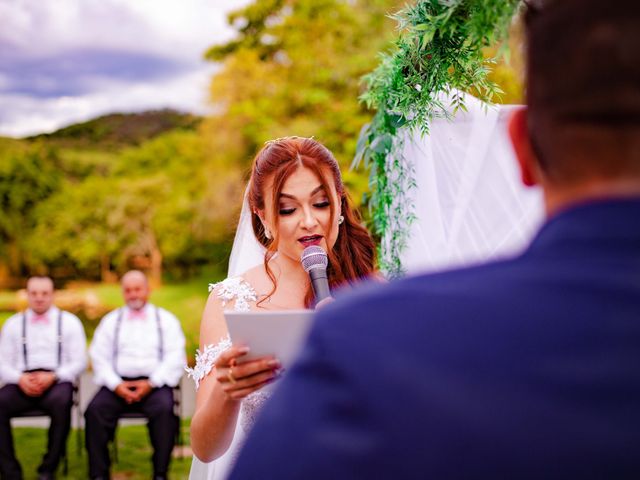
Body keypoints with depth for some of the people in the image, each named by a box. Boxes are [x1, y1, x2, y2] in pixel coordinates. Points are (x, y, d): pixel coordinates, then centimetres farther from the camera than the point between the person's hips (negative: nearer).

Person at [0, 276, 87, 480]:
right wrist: (20, 378, -10)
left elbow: (79, 362, 5)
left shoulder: (69, 322, 12)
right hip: (22, 384, 2)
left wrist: (52, 377, -12)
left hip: (57, 382, -2)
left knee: (61, 402, -37)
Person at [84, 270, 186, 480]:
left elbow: (175, 358, 4)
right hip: (118, 383, 2)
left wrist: (151, 383, -11)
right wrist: (116, 385, -8)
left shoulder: (166, 319, 15)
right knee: (95, 409, -28)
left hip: (154, 384, -2)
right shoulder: (111, 321, 20)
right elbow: (99, 358, 10)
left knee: (164, 409, -34)